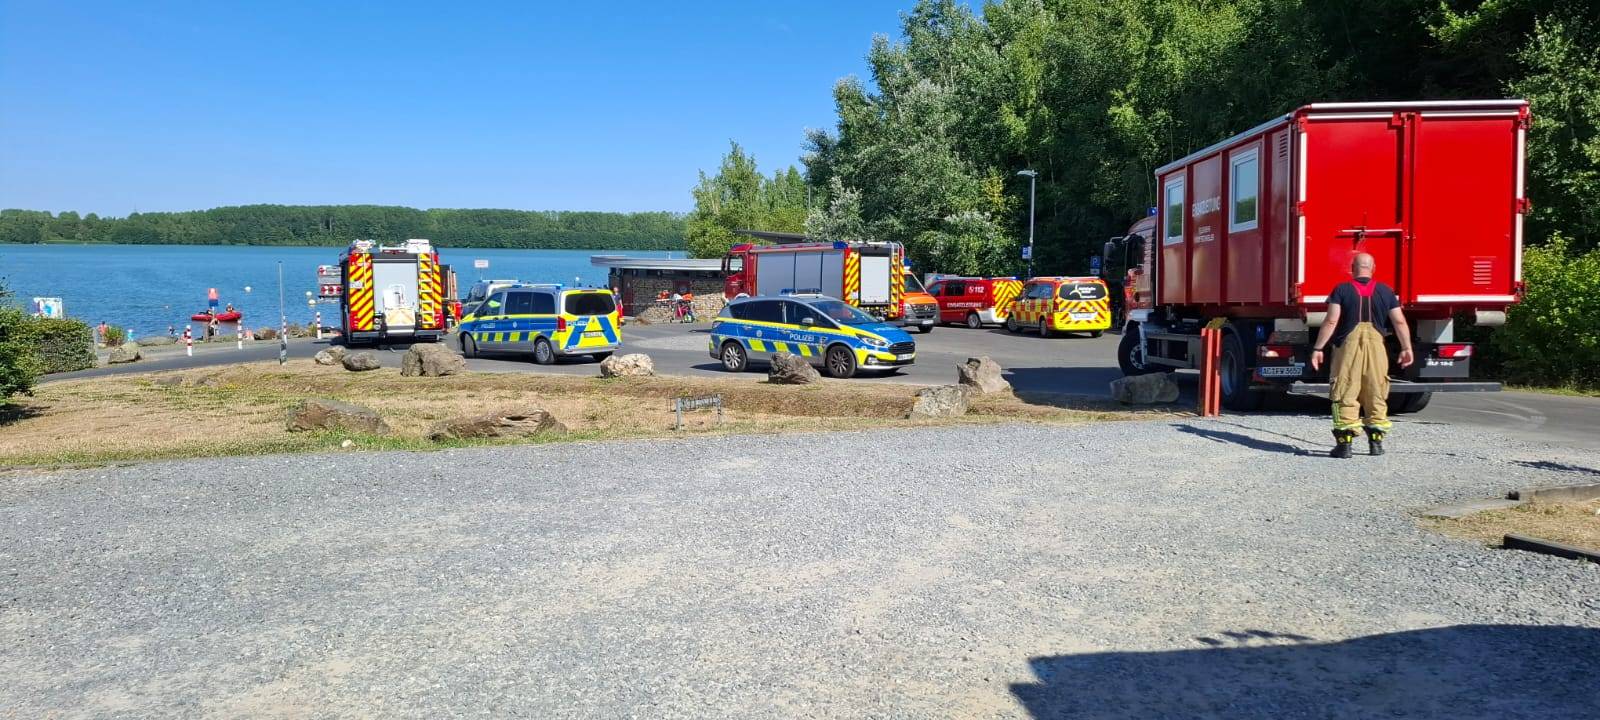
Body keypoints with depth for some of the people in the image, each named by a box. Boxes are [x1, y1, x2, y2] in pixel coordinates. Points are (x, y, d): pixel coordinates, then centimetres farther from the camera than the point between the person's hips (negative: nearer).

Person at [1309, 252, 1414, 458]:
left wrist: (1318, 348, -6)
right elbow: (1399, 322, 2)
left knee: (1345, 395, 0)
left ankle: (1344, 443, -3)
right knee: (1376, 394, 13)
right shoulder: (1385, 291, 6)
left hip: (1348, 347, -2)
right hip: (1376, 347, 2)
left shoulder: (1342, 290, -2)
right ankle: (1376, 441, 16)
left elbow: (1331, 322, -9)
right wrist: (1406, 348, 9)